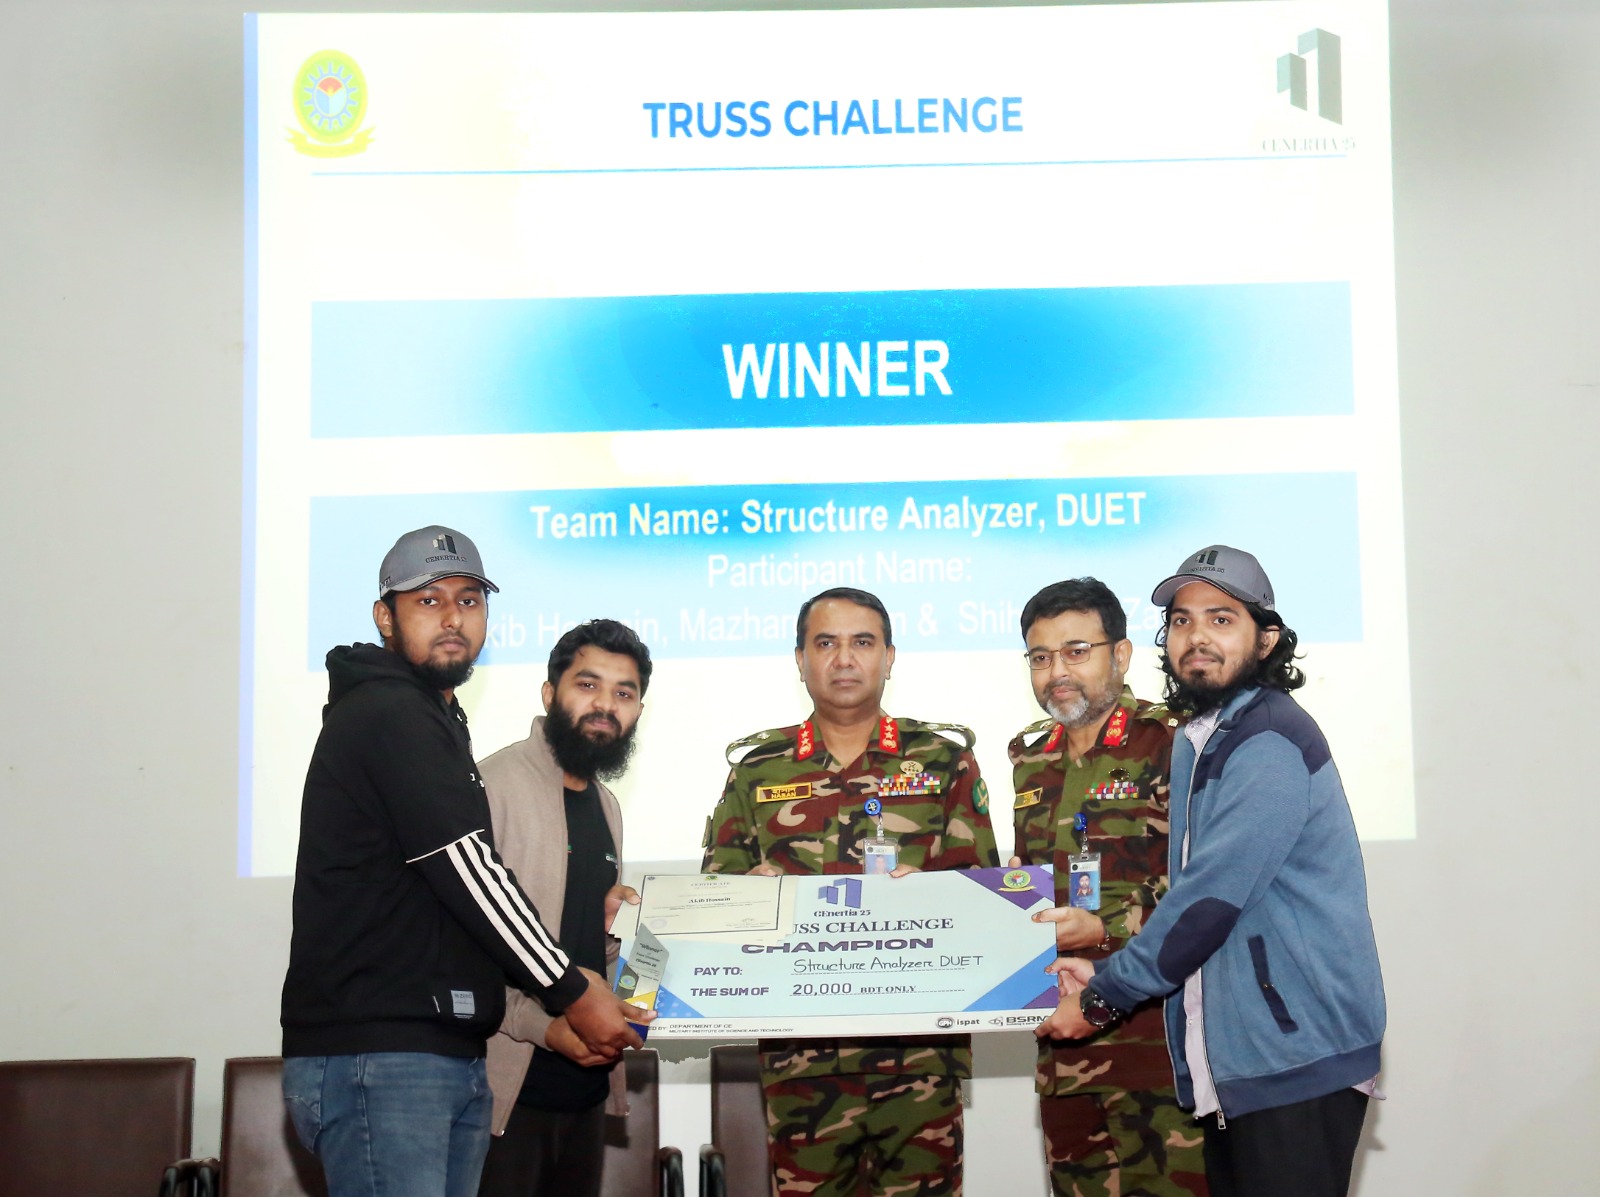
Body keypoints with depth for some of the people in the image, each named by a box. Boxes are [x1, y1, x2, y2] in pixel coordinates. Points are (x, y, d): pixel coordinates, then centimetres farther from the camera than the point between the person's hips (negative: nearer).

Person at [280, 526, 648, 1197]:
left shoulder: (433, 722, 25)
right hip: (375, 1057, -10)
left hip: (450, 1058, 10)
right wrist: (571, 993, -8)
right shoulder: (387, 714, -8)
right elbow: (467, 871, -14)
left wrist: (556, 995, 17)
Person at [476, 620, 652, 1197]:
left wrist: (612, 927, 4)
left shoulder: (605, 805, 17)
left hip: (585, 1085, 8)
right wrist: (542, 1025, -23)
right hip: (508, 1086, -8)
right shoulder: (492, 784, -10)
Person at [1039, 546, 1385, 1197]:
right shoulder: (1197, 741, 17)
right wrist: (1109, 973, 7)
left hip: (1298, 1057, -9)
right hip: (1233, 1059, 9)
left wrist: (1105, 994, -10)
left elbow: (1212, 897, -19)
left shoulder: (1270, 739, -14)